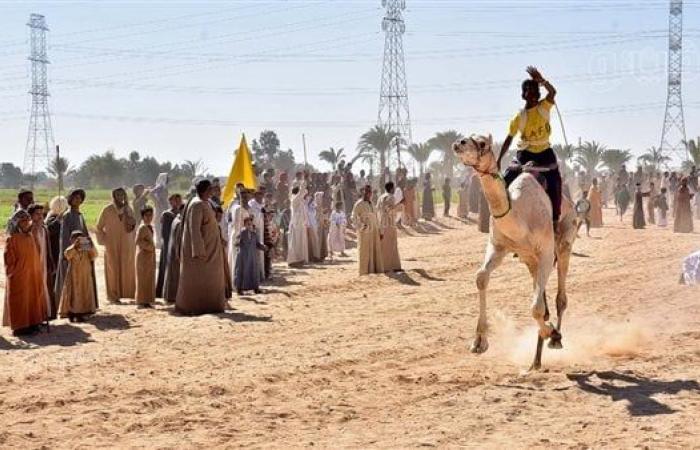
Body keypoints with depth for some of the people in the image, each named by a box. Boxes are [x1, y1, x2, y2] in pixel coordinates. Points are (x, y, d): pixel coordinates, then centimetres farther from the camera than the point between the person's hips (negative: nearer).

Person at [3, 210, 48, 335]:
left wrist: (38, 273, 9)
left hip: (32, 277, 7)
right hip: (18, 278, -7)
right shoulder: (11, 239, -12)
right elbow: (9, 261, -11)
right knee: (20, 302, 0)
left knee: (33, 300, 10)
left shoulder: (30, 237, 7)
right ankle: (20, 327, 5)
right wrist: (13, 275, -11)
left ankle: (32, 324, 18)